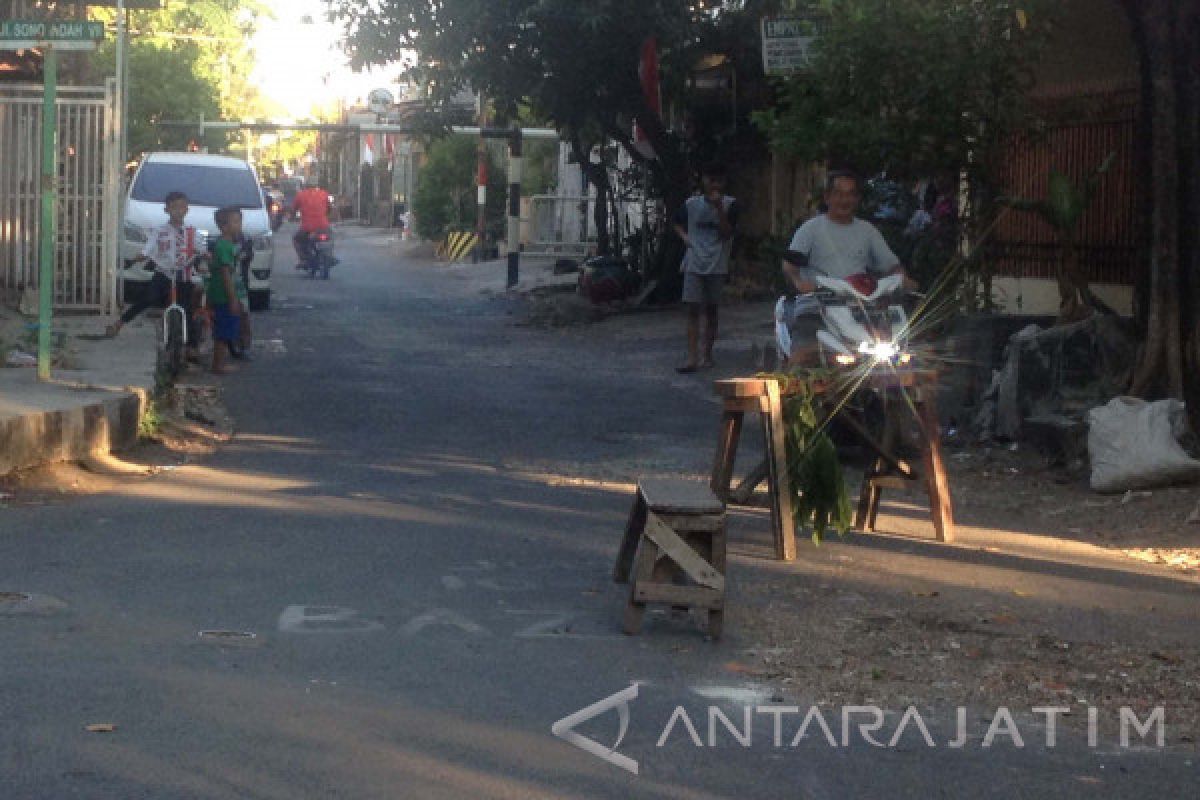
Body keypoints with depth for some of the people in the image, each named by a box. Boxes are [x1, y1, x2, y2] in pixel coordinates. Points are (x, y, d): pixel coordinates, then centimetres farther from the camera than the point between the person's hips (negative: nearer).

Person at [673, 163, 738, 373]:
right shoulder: (691, 204, 4)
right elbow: (678, 224, 22)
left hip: (717, 267, -1)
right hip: (693, 265, 1)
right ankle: (692, 358, -13)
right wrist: (685, 237, 3)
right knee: (692, 309, -8)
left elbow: (727, 233, -11)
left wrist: (719, 208, -19)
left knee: (711, 310, 7)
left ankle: (707, 355, 17)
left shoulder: (729, 204, -1)